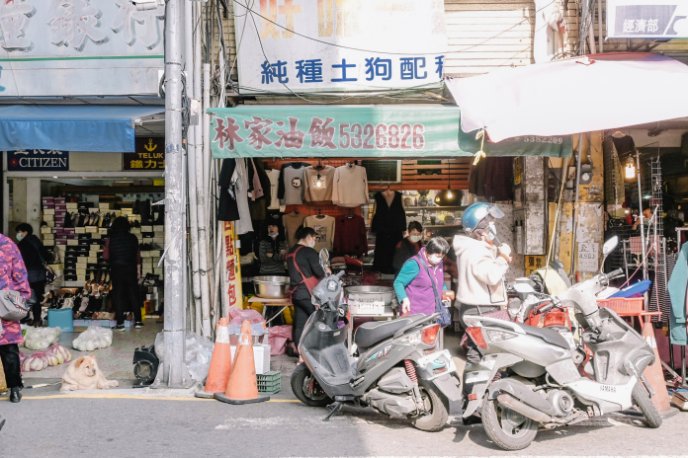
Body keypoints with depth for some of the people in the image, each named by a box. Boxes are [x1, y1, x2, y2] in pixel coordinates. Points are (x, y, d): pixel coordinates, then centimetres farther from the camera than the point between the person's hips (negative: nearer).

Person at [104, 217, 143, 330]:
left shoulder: (111, 239, -5)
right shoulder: (133, 238, -2)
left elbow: (105, 256, -3)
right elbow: (138, 256, 2)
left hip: (116, 270, -1)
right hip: (131, 270, 1)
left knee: (118, 295, 5)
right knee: (134, 294, 9)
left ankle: (120, 323, 3)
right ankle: (138, 321, 10)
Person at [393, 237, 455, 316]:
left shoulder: (439, 264, 9)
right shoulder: (414, 264, -15)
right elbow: (398, 283, -13)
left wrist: (444, 292, 8)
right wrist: (404, 299, -28)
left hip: (433, 313, 8)